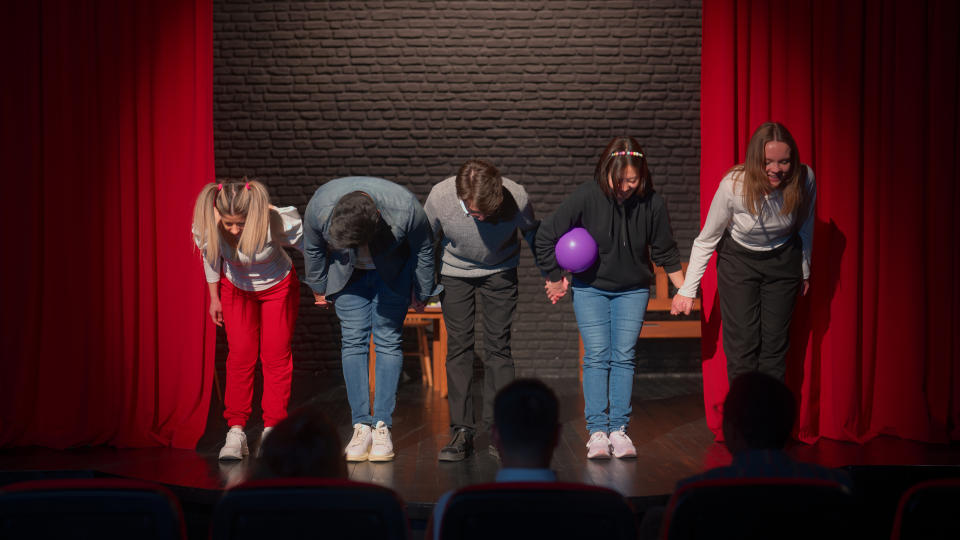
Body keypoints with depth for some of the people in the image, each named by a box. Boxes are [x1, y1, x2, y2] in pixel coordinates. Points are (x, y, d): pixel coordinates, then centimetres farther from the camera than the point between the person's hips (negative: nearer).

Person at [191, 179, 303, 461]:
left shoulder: (276, 221, -38)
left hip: (278, 287, -1)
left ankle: (272, 430, 5)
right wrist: (214, 297, 5)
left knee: (276, 355, -3)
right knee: (240, 354, -6)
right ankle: (236, 431, -1)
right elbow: (211, 256, -6)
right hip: (236, 288, 2)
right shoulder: (208, 226, -29)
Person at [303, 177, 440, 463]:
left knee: (387, 341, -6)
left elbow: (423, 250, -14)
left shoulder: (405, 208, -36)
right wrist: (318, 288, 6)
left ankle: (382, 426, -4)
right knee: (353, 341, -7)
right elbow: (312, 249, -8)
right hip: (348, 273, 1)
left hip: (392, 274, -1)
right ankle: (361, 426, -5)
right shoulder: (319, 206, -31)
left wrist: (422, 294, -2)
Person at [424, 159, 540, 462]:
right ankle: (462, 431, -3)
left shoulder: (516, 198, -30)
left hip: (500, 270, 0)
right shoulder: (440, 196, -29)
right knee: (458, 346, -5)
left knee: (498, 345, -5)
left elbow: (532, 233, -5)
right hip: (455, 272, 0)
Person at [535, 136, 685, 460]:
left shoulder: (652, 203, -14)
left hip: (633, 290, 1)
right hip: (590, 288, -1)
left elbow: (665, 252, 2)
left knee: (624, 357, -2)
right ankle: (596, 431, -6)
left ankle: (619, 429, 2)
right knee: (596, 357, -8)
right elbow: (545, 237, -10)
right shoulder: (586, 197, -20)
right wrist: (554, 279, -3)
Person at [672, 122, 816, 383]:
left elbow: (804, 226, 1)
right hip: (738, 261, -2)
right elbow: (706, 240, -14)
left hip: (783, 262, 2)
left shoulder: (804, 180, -21)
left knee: (775, 344, 2)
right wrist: (688, 290, -12)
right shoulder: (733, 185, -27)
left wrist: (805, 271, 14)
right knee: (742, 344, -7)